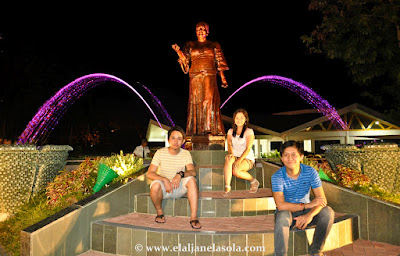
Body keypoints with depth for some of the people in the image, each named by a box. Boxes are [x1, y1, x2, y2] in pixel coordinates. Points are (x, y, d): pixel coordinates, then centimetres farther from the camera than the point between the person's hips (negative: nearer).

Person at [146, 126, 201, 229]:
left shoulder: (186, 154, -4)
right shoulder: (160, 153, -9)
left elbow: (193, 172, -18)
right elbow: (149, 173, -15)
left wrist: (180, 174, -38)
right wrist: (165, 179, -31)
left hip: (179, 188, 2)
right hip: (163, 189, -1)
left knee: (191, 179, -27)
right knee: (156, 185, -34)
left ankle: (193, 217, -25)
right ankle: (159, 212, -5)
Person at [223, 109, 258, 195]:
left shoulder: (249, 131, -1)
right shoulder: (231, 131, 12)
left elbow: (248, 148, -11)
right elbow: (229, 144, 0)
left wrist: (239, 160, -24)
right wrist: (230, 153, -23)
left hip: (247, 158, -3)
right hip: (235, 157, 3)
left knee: (236, 171, -33)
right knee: (228, 159, -35)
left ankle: (253, 181, -5)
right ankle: (227, 187, -35)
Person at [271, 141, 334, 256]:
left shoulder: (310, 172, -11)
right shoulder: (277, 176, -19)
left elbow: (322, 199, -16)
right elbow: (281, 205, -27)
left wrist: (309, 215, -35)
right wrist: (308, 205, -29)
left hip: (305, 212, 3)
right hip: (287, 212, -3)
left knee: (328, 212, -23)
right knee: (282, 216, -37)